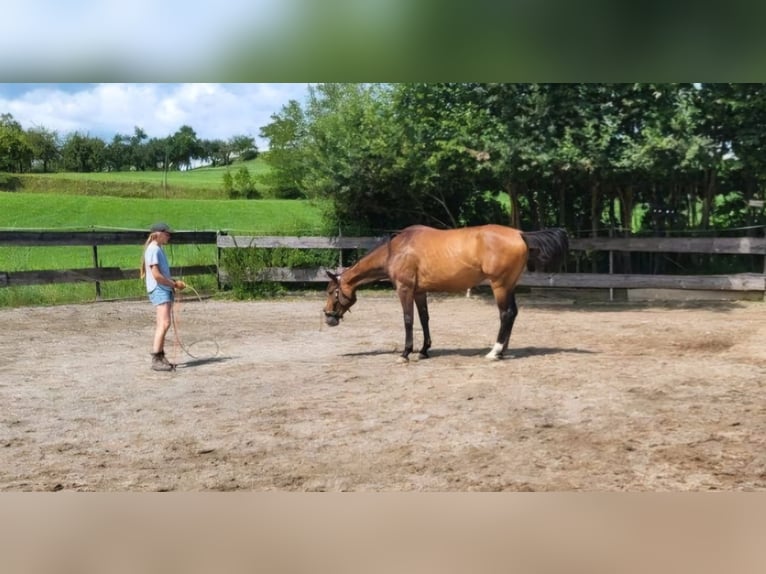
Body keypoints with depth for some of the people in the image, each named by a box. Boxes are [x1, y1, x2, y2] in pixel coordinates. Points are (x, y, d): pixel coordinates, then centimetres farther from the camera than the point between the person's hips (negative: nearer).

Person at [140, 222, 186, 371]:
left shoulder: (158, 249, 18)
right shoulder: (153, 250, -12)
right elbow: (156, 275, -18)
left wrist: (174, 282, 9)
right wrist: (174, 284, -10)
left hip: (165, 290, 10)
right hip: (158, 290, -10)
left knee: (162, 325, 12)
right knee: (164, 323, -16)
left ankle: (160, 357, 17)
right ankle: (156, 360, -18)